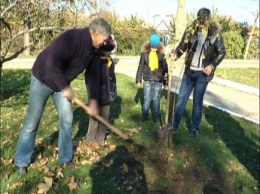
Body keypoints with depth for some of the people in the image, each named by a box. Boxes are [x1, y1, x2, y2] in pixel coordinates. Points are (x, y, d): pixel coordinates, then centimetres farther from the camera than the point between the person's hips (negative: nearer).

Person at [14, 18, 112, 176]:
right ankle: (21, 162, 17)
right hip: (43, 79, -7)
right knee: (32, 121, 1)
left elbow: (94, 75, 5)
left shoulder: (92, 50, -5)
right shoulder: (72, 38, -32)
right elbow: (52, 64, -39)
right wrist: (65, 88, -28)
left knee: (67, 119, 5)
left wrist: (93, 101, 3)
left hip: (62, 83, 7)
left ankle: (65, 158, 22)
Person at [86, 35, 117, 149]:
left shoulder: (110, 61, 8)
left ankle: (100, 140, 26)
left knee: (104, 118, 13)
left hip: (107, 95, 7)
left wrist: (113, 92, 12)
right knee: (95, 118, 5)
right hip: (97, 96, -7)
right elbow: (89, 79, -16)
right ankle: (91, 140, 22)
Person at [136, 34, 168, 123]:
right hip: (147, 80, -1)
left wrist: (165, 80, 10)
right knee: (147, 99, 5)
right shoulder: (144, 54, -2)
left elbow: (165, 68, 8)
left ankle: (156, 118, 16)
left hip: (158, 81, 1)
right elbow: (140, 67, 2)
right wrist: (138, 80, 0)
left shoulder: (161, 54, 2)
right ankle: (144, 117, 19)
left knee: (156, 99, 6)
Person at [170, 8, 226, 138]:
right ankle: (174, 124, 22)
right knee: (181, 98, 9)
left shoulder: (215, 33, -8)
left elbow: (221, 52, 1)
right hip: (189, 71, 3)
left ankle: (194, 128, 23)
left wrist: (212, 65, -12)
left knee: (197, 102, 6)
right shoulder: (190, 30, -3)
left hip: (202, 74, -3)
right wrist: (176, 54, -17)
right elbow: (182, 46, 4)